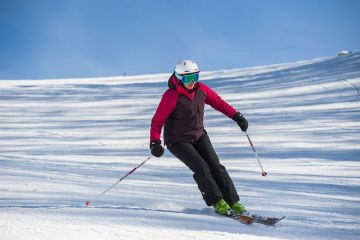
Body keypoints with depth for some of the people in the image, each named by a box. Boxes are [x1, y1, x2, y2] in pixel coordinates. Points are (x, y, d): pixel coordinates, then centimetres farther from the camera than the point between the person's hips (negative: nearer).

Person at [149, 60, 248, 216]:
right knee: (201, 168, -19)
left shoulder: (201, 89, -6)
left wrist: (236, 116, 7)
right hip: (178, 141, -5)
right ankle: (218, 203, -7)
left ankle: (233, 203, -1)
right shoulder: (171, 96, -23)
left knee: (215, 166, -6)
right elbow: (157, 121, -23)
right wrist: (155, 143, -35)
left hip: (199, 135, 5)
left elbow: (218, 102, 9)